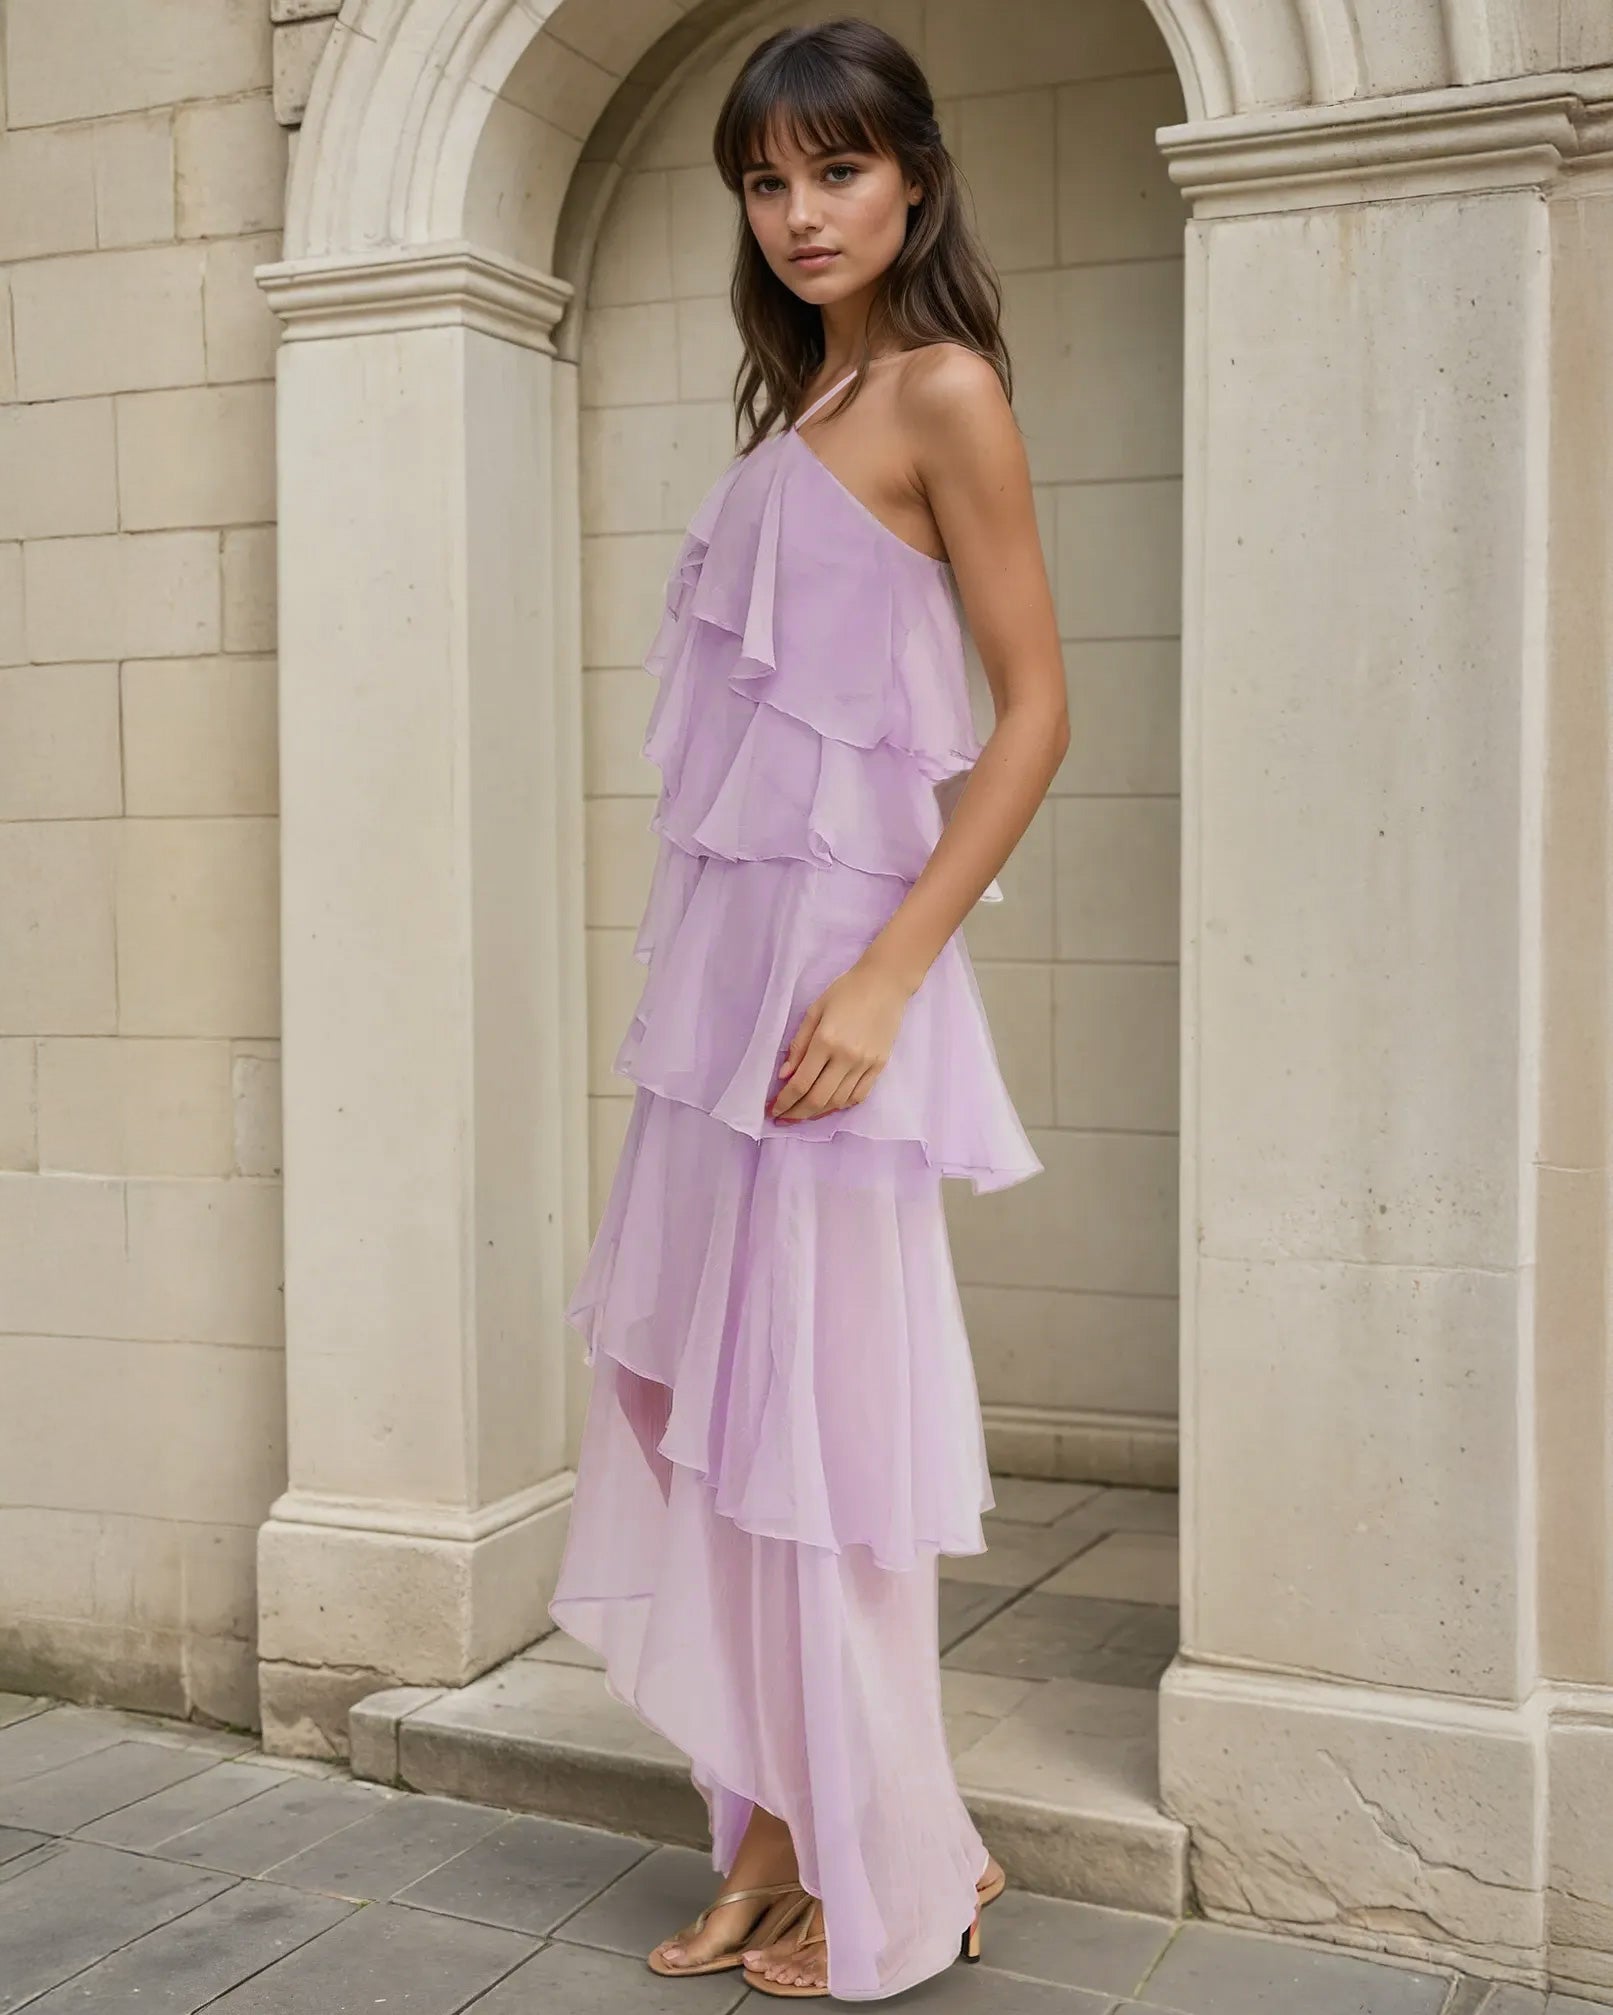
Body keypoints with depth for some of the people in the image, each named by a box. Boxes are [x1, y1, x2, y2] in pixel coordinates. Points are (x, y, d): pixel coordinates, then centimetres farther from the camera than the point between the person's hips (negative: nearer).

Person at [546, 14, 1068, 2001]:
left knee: (819, 1410, -1)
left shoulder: (942, 391, -5)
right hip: (721, 953, 8)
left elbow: (1034, 708, -12)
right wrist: (714, 977, 13)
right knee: (695, 1401, 11)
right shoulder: (798, 409, 18)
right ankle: (776, 1841, 25)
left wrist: (882, 978, -19)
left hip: (830, 966, -8)